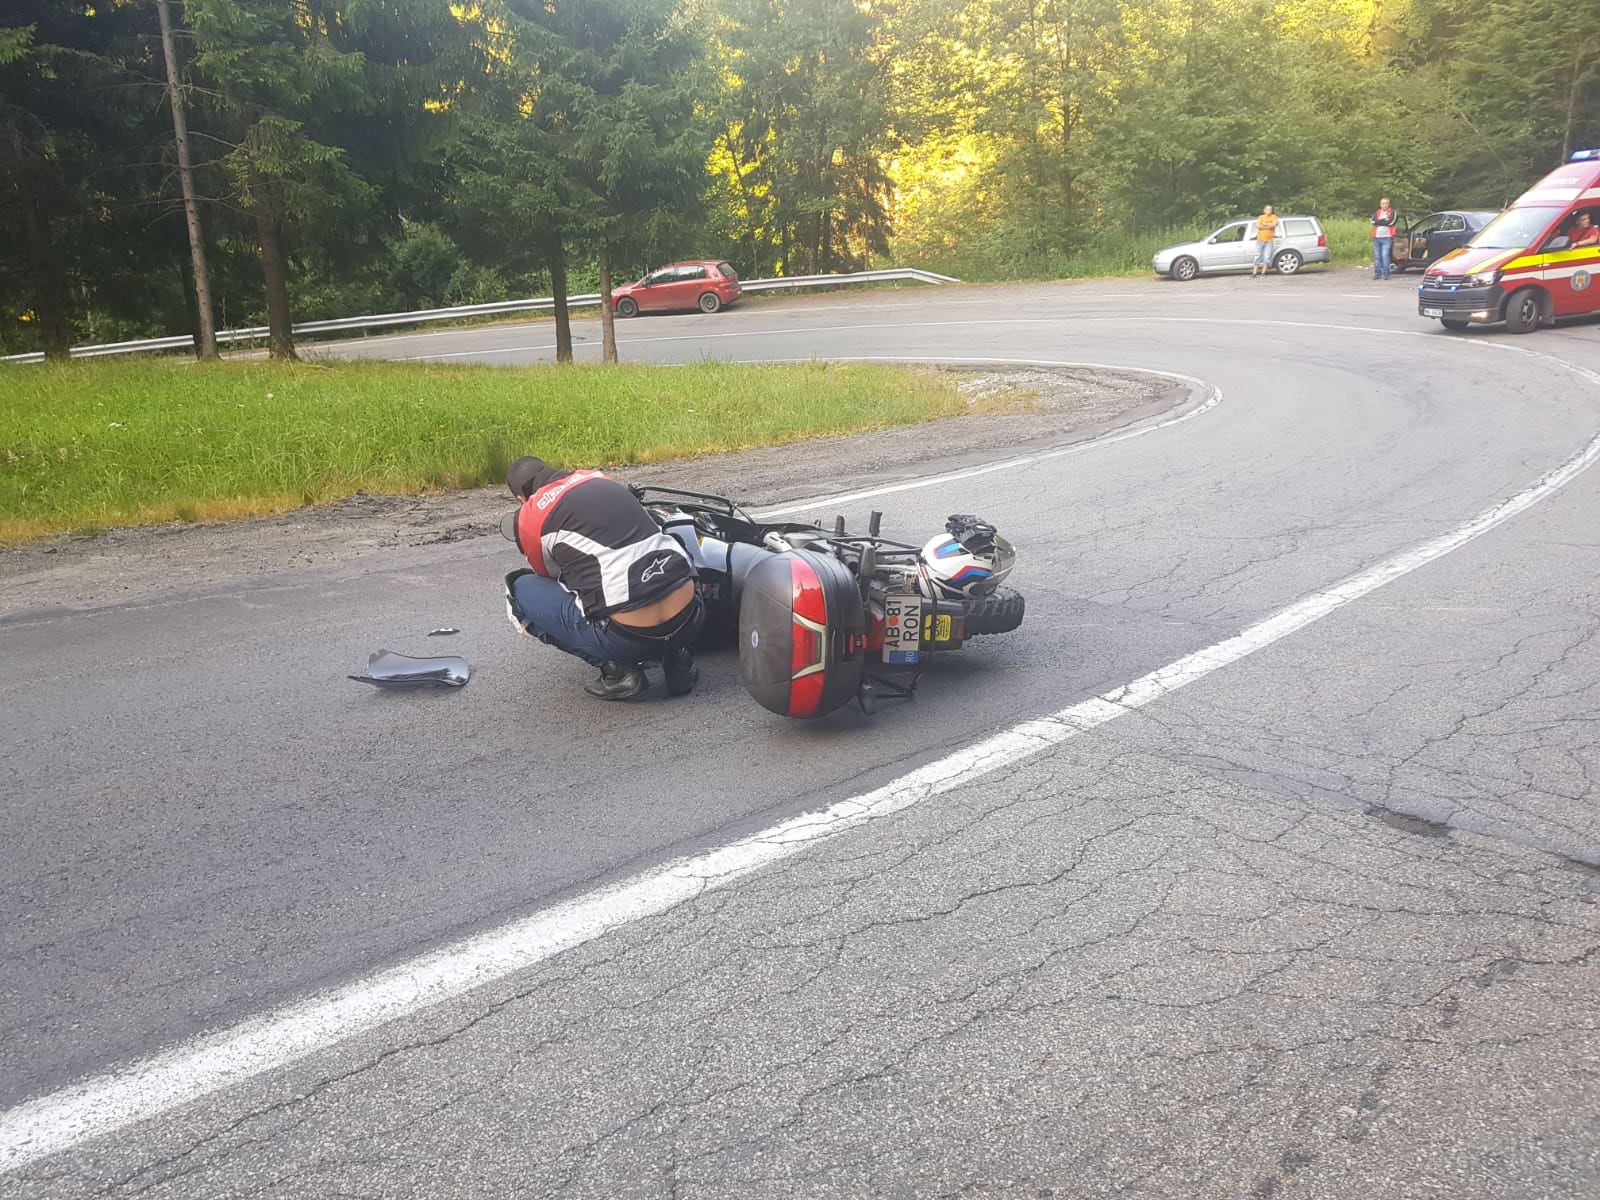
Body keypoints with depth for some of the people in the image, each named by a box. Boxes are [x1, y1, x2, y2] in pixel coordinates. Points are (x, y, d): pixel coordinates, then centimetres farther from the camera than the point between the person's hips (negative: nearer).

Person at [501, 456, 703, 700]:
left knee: (520, 591, 14)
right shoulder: (599, 478, 21)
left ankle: (614, 667, 4)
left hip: (630, 638, -5)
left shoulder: (530, 516, 5)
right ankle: (677, 656, 17)